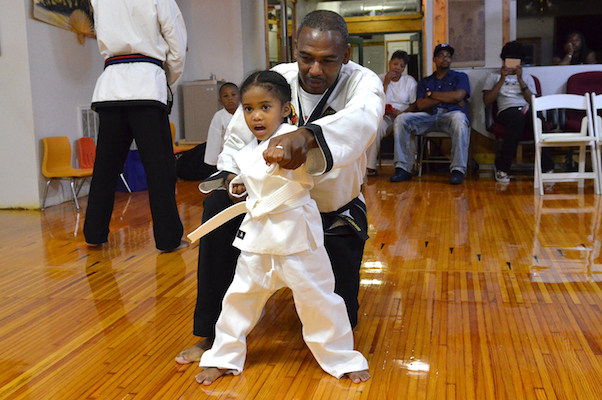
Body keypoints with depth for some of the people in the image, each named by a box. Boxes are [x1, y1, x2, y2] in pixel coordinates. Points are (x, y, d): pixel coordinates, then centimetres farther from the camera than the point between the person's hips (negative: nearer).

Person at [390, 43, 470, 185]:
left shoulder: (460, 77, 21)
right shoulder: (424, 82, 26)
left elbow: (457, 96, -2)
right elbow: (420, 105, 7)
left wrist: (431, 94, 7)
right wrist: (446, 98, -1)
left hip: (451, 114, -3)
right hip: (429, 116, 3)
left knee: (459, 119, -40)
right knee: (402, 119, -22)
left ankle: (458, 170, -38)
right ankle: (404, 168, -24)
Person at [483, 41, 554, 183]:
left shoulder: (527, 77, 26)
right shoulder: (494, 76, 21)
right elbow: (487, 101, 4)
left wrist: (520, 79, 3)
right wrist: (502, 79, 1)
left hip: (526, 109, 2)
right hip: (507, 111, -2)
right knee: (517, 117, -41)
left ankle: (547, 168, -36)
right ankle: (501, 168, -34)